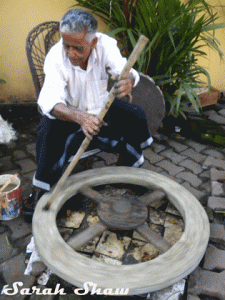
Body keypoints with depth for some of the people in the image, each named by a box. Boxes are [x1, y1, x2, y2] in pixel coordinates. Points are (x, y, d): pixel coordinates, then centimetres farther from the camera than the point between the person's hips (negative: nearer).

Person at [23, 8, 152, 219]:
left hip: (102, 106, 3)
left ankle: (133, 169, 9)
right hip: (69, 113, -2)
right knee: (49, 129, -32)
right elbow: (49, 101, -40)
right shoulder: (56, 56, -28)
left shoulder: (106, 45, -21)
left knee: (136, 116, -17)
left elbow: (125, 71, -33)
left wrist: (128, 81, -60)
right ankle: (41, 190, -15)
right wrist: (81, 117, -60)